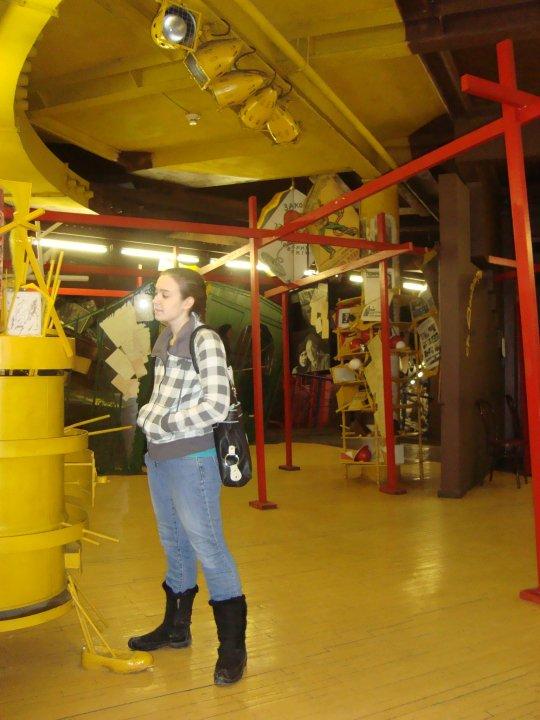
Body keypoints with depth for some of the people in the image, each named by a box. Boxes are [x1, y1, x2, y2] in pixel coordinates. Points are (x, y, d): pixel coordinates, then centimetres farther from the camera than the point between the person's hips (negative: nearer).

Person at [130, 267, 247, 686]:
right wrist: (147, 414, 1)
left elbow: (216, 406, -20)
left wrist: (162, 424, -13)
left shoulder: (205, 340, -13)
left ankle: (233, 645, 15)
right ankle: (176, 628, 38)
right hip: (159, 457, 8)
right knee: (174, 542, 20)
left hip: (191, 459, -8)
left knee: (207, 546, -1)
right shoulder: (165, 341, 9)